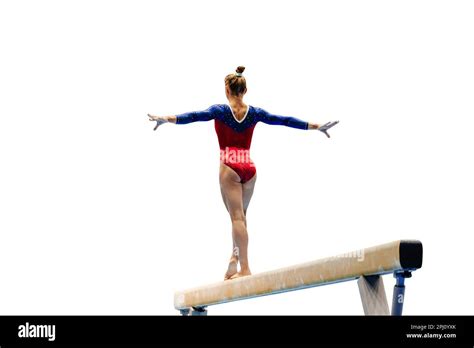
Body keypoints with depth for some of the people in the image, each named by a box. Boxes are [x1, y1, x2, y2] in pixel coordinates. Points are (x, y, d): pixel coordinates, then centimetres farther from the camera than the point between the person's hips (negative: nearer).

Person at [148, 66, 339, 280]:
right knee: (241, 215, 18)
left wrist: (169, 119, -30)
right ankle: (235, 257, 11)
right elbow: (285, 120, 11)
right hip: (249, 168, 4)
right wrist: (315, 126, 18)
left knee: (237, 217, -7)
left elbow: (196, 116, -19)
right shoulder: (254, 112, 7)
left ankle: (244, 268, -13)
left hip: (229, 167, -4)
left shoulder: (221, 110, -3)